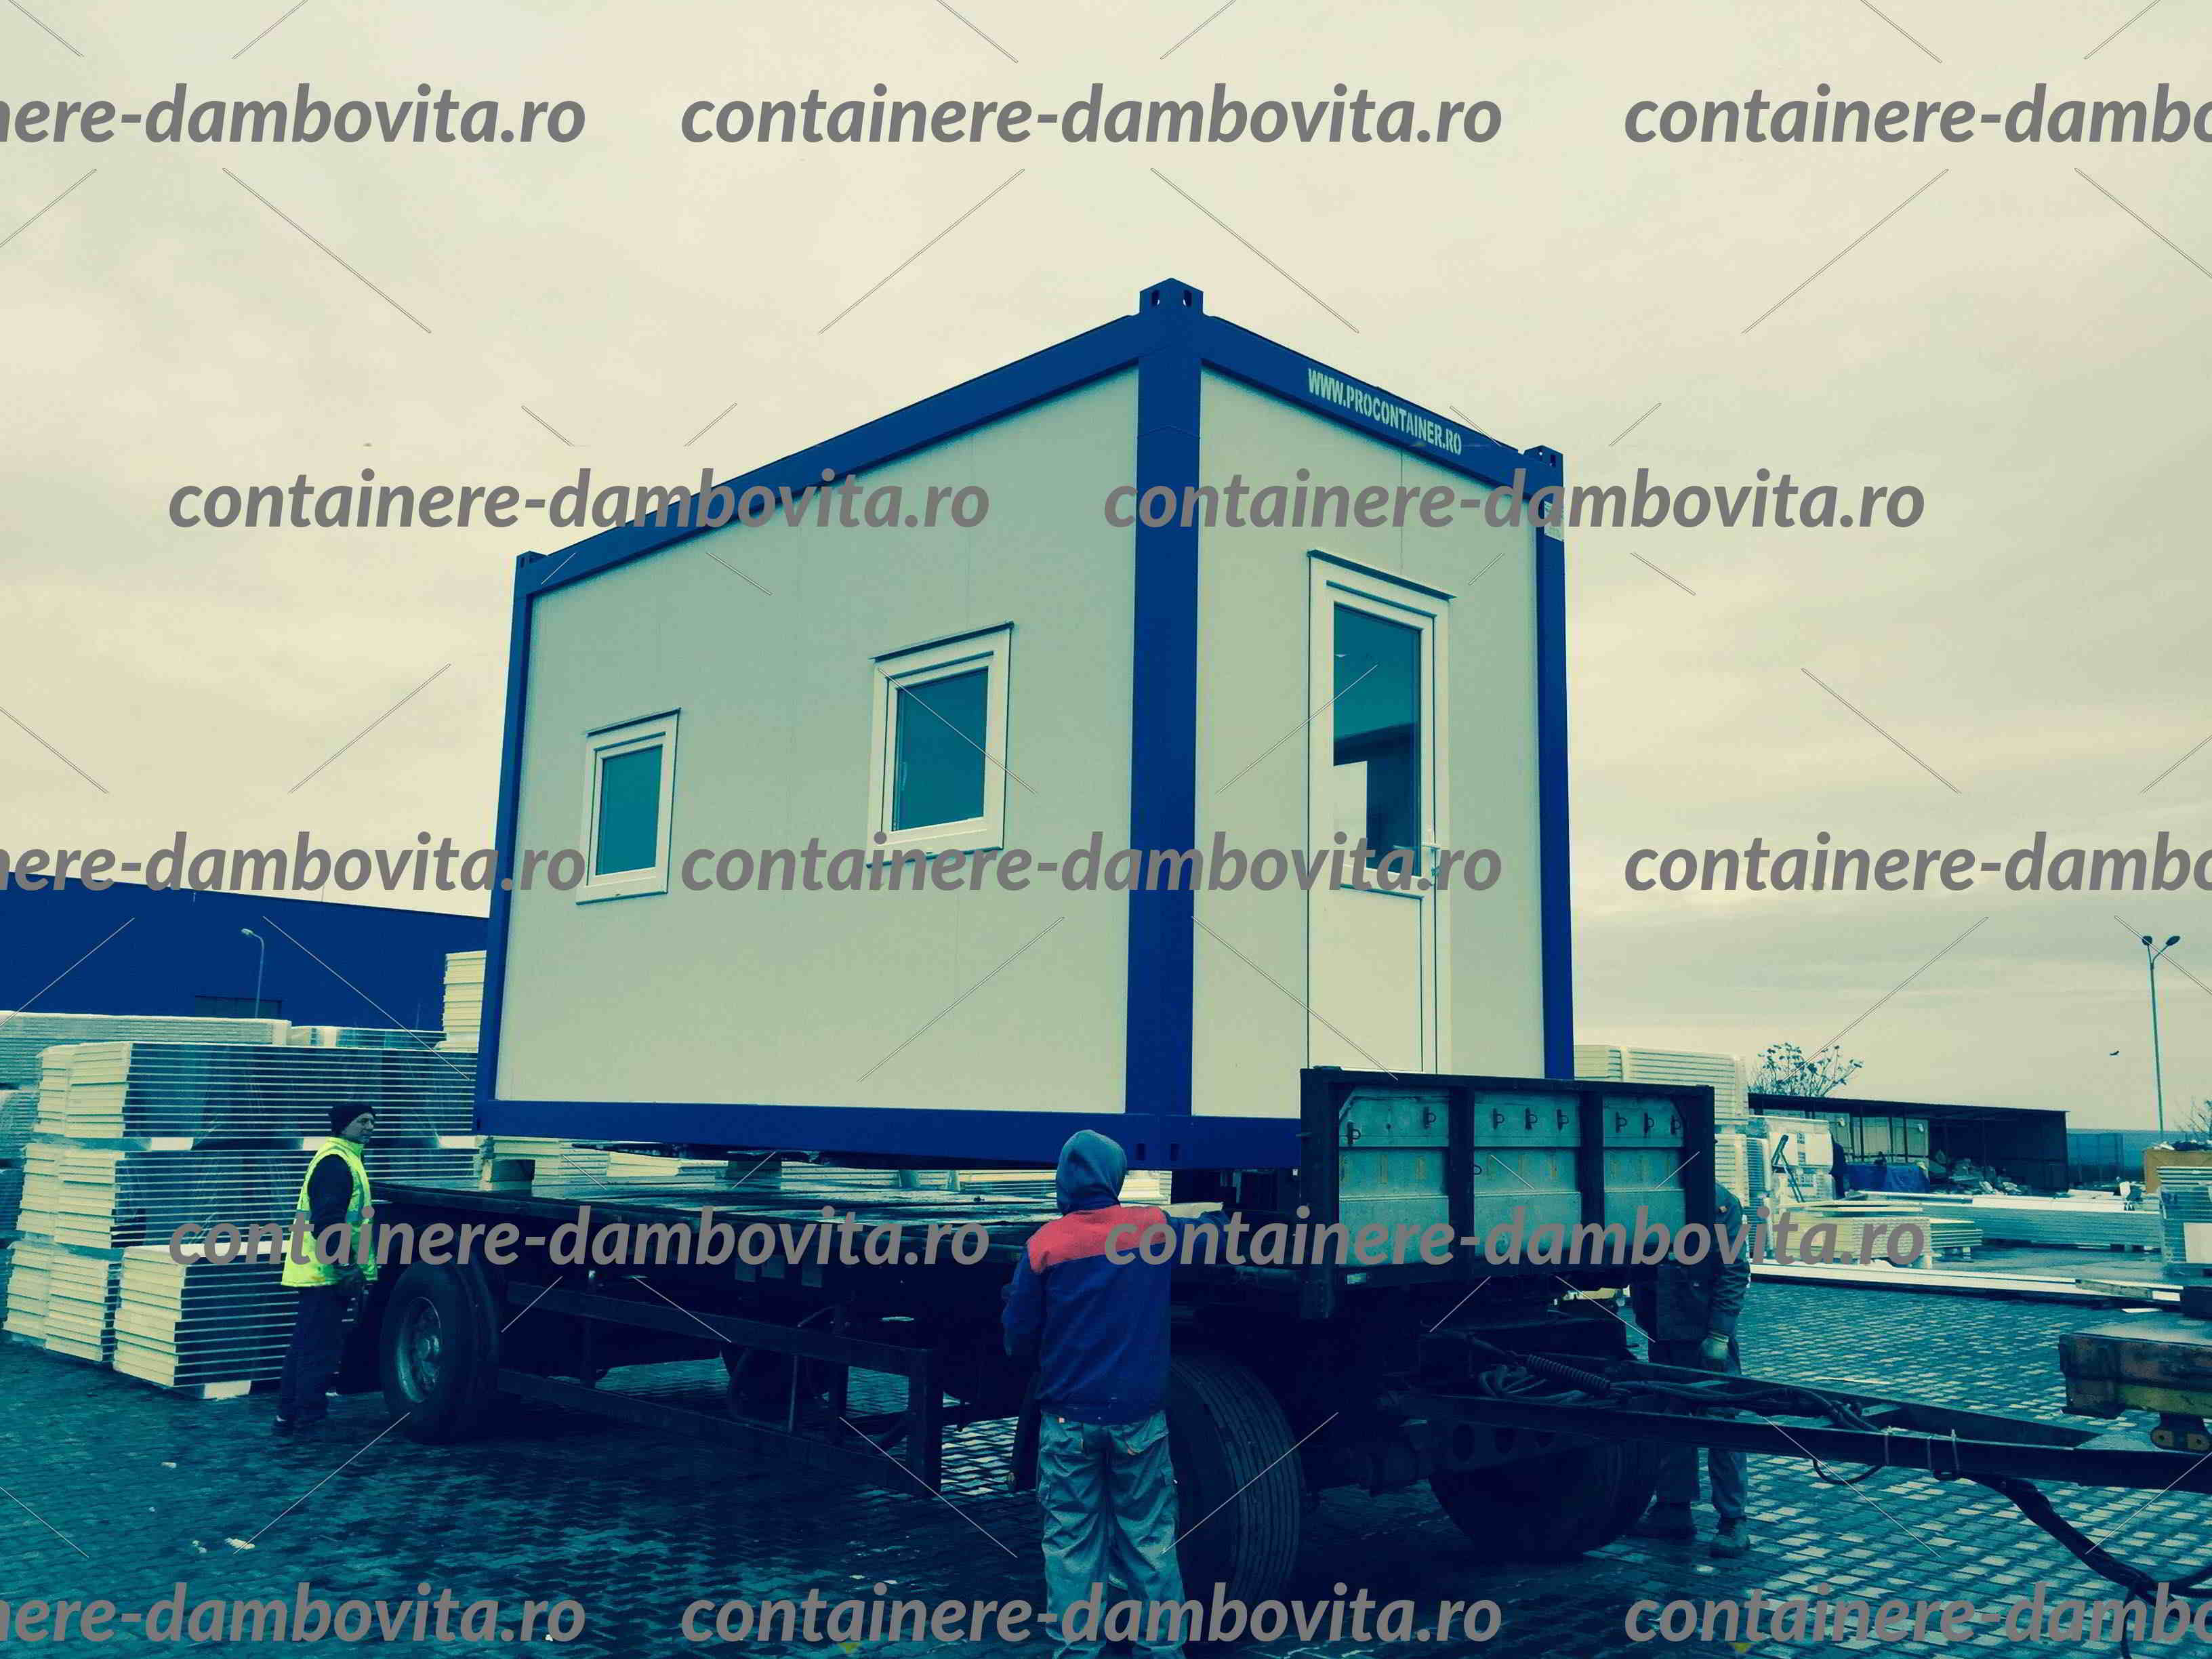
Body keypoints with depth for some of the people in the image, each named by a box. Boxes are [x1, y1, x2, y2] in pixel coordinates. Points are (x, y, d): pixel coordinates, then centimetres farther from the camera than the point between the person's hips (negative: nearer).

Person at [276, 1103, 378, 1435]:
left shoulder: (344, 1159, 20)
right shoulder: (335, 1162, -14)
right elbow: (328, 1221, -23)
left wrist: (355, 1269, 26)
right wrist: (346, 1266, -25)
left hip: (318, 1273, 11)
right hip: (326, 1273, -11)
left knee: (306, 1347, 16)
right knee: (320, 1349, -6)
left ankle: (289, 1417, 23)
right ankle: (310, 1420, -1)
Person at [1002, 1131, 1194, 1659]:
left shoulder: (1045, 1244, -8)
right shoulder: (1154, 1228, -3)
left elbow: (1019, 1337, -2)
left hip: (1068, 1417, -1)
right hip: (1139, 1415, 1)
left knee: (1071, 1541, 8)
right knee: (1150, 1538, 10)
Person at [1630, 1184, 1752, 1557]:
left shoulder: (1722, 1203, -8)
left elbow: (1735, 1272, -10)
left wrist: (1719, 1334, -15)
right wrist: (1643, 1323, 8)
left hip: (1705, 1335, -6)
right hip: (1663, 1335, 6)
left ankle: (1732, 1522, 7)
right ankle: (1673, 1510, 23)